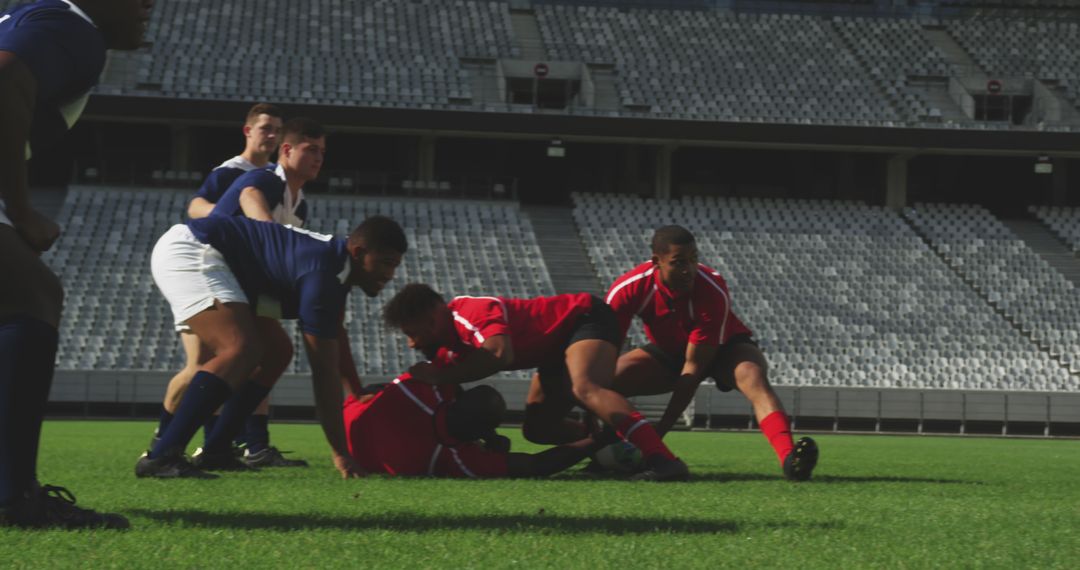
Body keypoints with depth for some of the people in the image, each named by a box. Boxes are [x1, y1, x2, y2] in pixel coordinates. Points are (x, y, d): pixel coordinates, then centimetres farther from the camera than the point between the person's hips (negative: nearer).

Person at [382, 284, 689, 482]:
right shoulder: (449, 333, 5)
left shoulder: (473, 313, -27)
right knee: (537, 427, 2)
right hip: (559, 344, 10)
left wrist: (438, 375, -38)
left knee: (584, 388, -38)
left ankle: (662, 459, -56)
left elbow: (498, 354, -46)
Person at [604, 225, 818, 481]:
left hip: (725, 347, -4)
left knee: (753, 377, -37)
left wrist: (659, 431, -36)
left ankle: (789, 457, -60)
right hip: (667, 351, 4)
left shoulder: (713, 292, -33)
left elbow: (693, 367, -31)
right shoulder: (629, 288, -26)